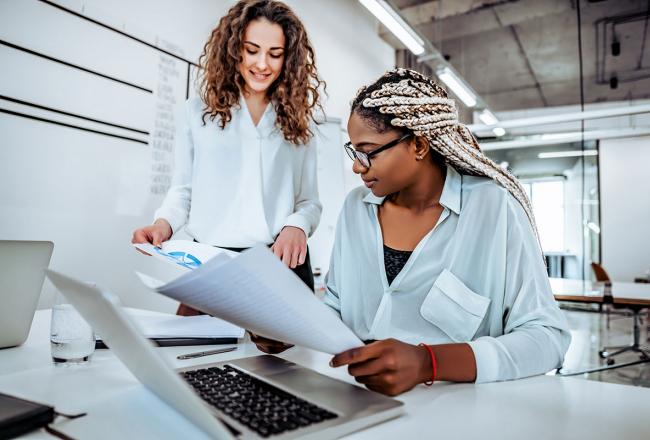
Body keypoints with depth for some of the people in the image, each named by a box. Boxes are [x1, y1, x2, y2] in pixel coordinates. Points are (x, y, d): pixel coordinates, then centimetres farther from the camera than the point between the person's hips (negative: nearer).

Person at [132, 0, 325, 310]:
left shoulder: (298, 123, 10)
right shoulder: (199, 111, 7)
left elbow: (310, 201, 9)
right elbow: (183, 189, 8)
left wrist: (297, 225, -12)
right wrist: (164, 223, -11)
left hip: (283, 263, 1)